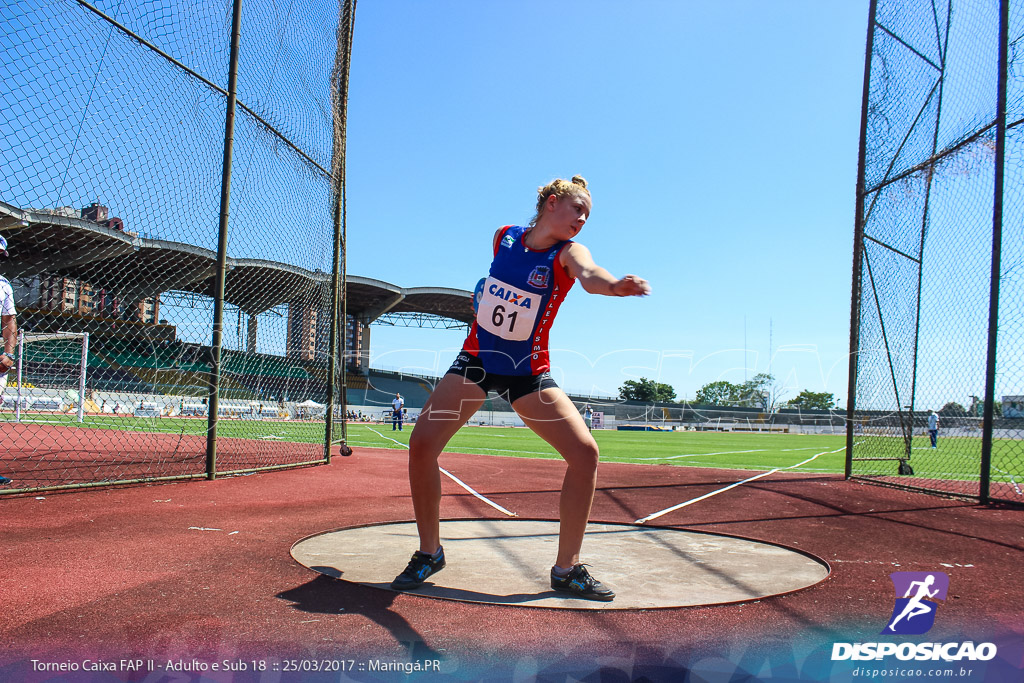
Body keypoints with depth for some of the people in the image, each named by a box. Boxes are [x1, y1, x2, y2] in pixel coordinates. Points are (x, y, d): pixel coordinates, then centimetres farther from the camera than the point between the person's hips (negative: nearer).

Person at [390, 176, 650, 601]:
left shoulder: (568, 252, -11)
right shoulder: (503, 237, -2)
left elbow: (589, 275, -38)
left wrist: (614, 285, -58)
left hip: (527, 372, -1)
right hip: (476, 359, 1)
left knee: (585, 453, -15)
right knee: (421, 444, -13)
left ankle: (566, 568, 2)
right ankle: (429, 553, 10)